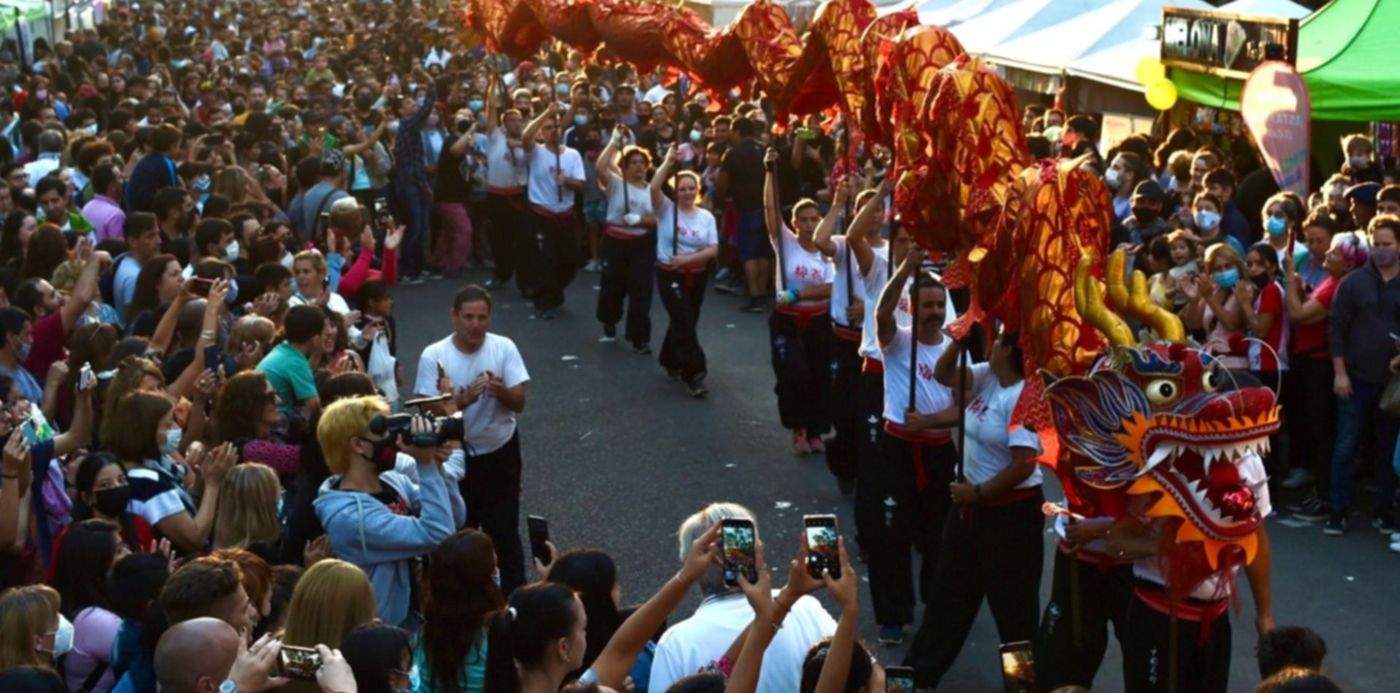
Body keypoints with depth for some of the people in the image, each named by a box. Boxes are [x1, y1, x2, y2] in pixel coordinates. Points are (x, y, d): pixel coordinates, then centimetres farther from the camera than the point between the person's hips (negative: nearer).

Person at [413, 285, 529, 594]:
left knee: (504, 533, 6)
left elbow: (519, 403, -10)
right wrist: (463, 400, -34)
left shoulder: (504, 348, -10)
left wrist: (501, 392, -32)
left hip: (500, 454, 0)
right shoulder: (434, 356, -14)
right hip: (456, 458, 0)